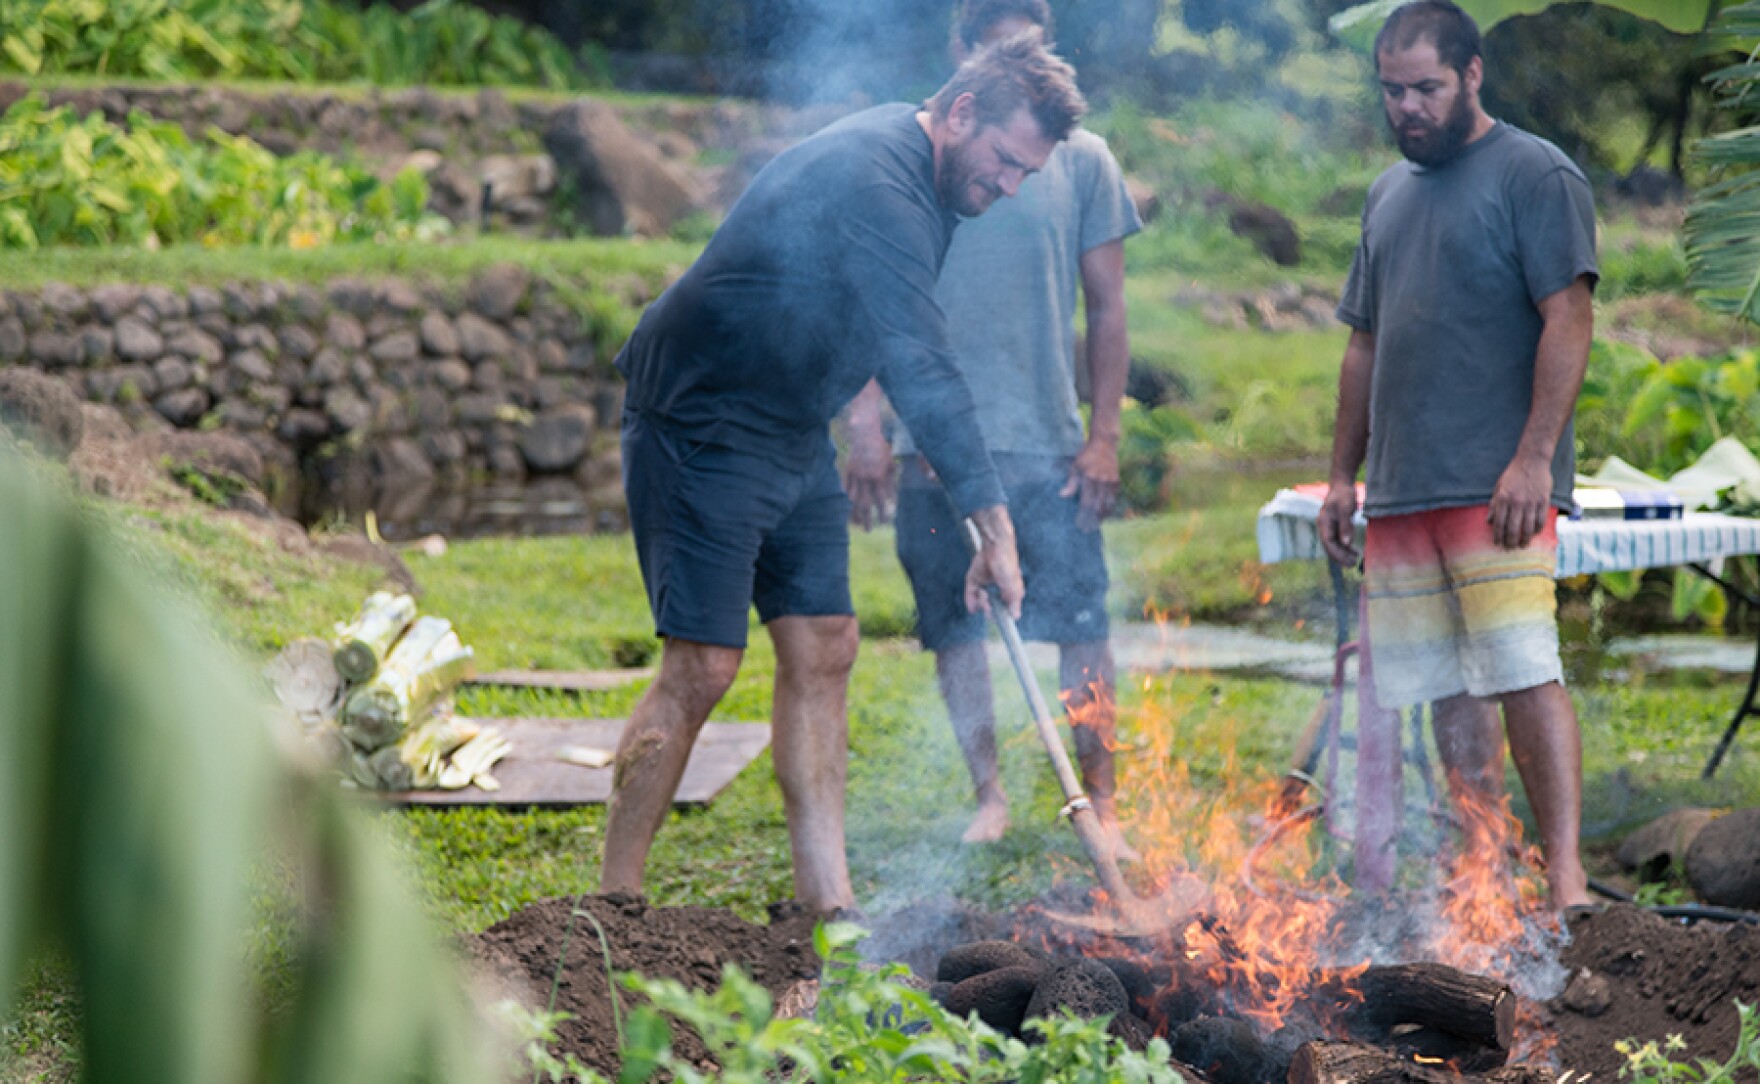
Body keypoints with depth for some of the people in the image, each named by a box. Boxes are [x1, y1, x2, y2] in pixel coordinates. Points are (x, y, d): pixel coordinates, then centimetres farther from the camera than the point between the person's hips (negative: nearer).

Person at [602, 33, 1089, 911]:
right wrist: (993, 522, -32)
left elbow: (910, 356, 18)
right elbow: (920, 369, -31)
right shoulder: (872, 180, -25)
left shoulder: (920, 180, 7)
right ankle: (613, 905, -3)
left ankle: (825, 903, 7)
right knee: (702, 668, -10)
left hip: (793, 436, 10)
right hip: (701, 428, -10)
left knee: (821, 652, 5)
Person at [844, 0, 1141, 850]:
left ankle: (1101, 800, 5)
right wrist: (866, 427, -2)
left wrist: (1104, 436, 1)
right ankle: (988, 795, 16)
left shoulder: (1081, 160, 6)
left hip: (1047, 439, 0)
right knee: (955, 629, 4)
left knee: (1081, 626, -4)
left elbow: (1107, 309, 8)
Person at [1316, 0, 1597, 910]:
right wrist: (1343, 476, 19)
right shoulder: (1388, 194, 20)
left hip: (1497, 487, -7)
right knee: (1451, 690, 6)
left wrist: (1533, 458, -19)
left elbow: (1569, 321, -11)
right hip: (1402, 493, 7)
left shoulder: (1533, 175, -2)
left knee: (1523, 674, -14)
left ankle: (1566, 883, -16)